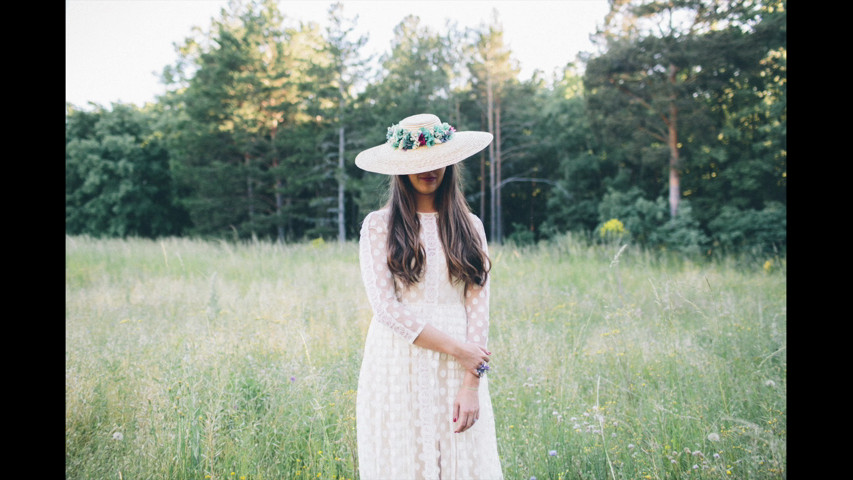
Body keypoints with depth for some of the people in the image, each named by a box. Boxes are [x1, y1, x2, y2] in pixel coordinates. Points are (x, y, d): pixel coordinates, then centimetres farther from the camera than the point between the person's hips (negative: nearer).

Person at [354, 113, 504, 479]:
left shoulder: (469, 226, 8)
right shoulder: (379, 225, 0)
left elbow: (478, 308, 2)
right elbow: (385, 307, -9)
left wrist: (472, 384, -8)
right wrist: (456, 348, -12)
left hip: (456, 374, 2)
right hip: (398, 370, -2)